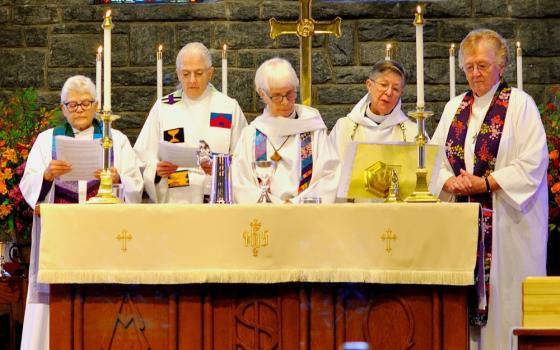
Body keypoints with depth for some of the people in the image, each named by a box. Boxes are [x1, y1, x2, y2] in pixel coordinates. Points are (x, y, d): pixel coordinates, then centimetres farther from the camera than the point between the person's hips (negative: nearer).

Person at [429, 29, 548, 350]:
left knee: (503, 299, -6)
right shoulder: (455, 108, 15)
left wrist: (484, 183, -16)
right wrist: (449, 181, -10)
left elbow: (532, 163, -10)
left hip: (507, 220, -5)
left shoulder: (520, 104, -2)